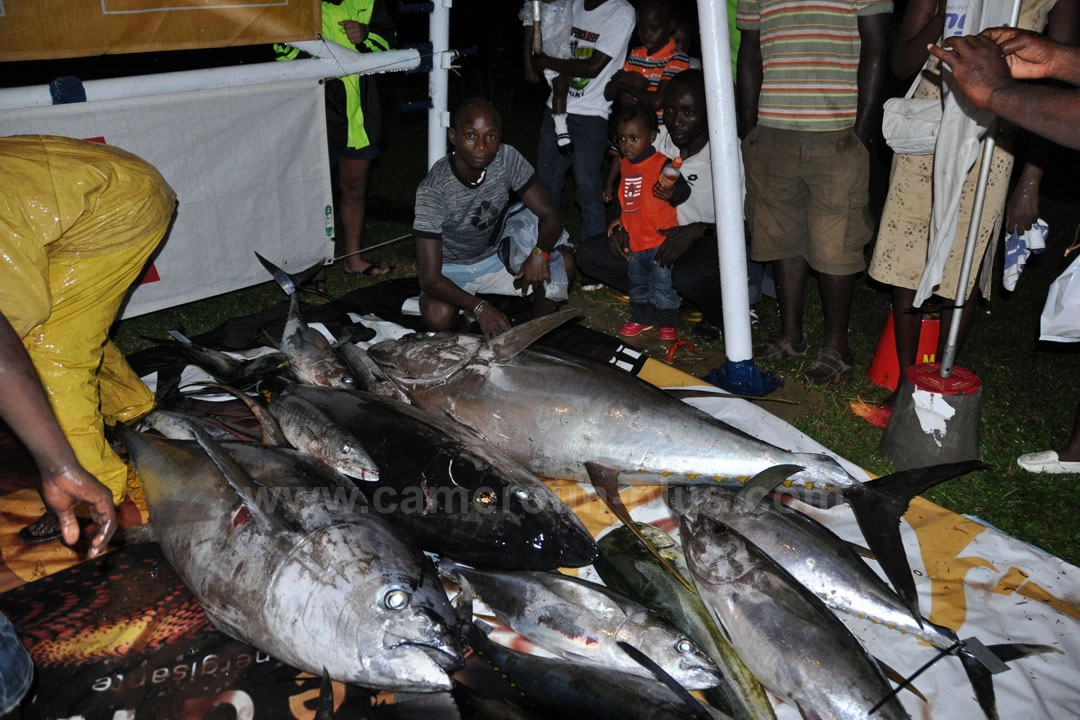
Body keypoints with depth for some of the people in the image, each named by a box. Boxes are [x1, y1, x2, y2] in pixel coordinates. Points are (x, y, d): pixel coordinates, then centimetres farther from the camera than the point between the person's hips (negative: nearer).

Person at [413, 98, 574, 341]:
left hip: (495, 257, 4)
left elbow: (549, 216, -15)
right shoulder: (433, 189, -29)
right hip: (450, 270, -3)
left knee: (562, 264, -20)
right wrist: (479, 308, -45)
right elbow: (429, 278, -31)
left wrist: (540, 253, -38)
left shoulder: (507, 159, -18)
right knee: (438, 316, -35)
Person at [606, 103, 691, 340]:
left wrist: (672, 194, -38)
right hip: (634, 239, 7)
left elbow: (684, 190, -18)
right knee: (638, 281, 18)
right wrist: (622, 219, 15)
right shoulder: (624, 165, 7)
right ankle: (642, 318, 34)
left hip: (660, 238, -7)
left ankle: (668, 323, 16)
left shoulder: (662, 163, -16)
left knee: (663, 283, 1)